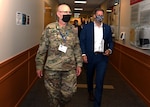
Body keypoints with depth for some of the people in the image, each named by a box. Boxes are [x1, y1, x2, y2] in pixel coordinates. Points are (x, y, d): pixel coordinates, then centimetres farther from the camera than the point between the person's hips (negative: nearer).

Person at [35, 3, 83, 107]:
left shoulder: (72, 29, 5)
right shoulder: (49, 28, -4)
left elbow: (77, 48, 10)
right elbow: (42, 49, -3)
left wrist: (79, 64, 7)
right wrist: (39, 66, -3)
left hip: (70, 68, 3)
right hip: (52, 68, -2)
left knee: (69, 93, 6)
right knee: (53, 94, 9)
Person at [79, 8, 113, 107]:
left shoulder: (107, 28, 4)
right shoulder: (87, 27, -2)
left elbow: (110, 41, 11)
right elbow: (82, 41, -1)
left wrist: (109, 50, -8)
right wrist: (83, 54, -10)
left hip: (102, 57, 0)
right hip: (90, 57, 0)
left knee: (100, 81, -7)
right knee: (90, 77, 20)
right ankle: (91, 93, 50)